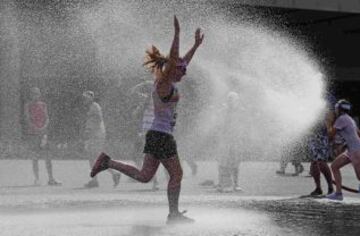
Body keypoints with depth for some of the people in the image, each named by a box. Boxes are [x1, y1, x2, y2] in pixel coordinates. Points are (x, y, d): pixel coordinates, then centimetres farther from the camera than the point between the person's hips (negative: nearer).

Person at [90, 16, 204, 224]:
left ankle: (107, 162, 5)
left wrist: (196, 45, 33)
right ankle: (174, 214, 5)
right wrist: (177, 33, -29)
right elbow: (173, 60, -25)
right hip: (161, 135, -10)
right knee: (177, 174, 0)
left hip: (156, 135, 10)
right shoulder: (164, 84, -12)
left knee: (144, 176, 8)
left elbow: (184, 61, 28)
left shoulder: (168, 83, 15)